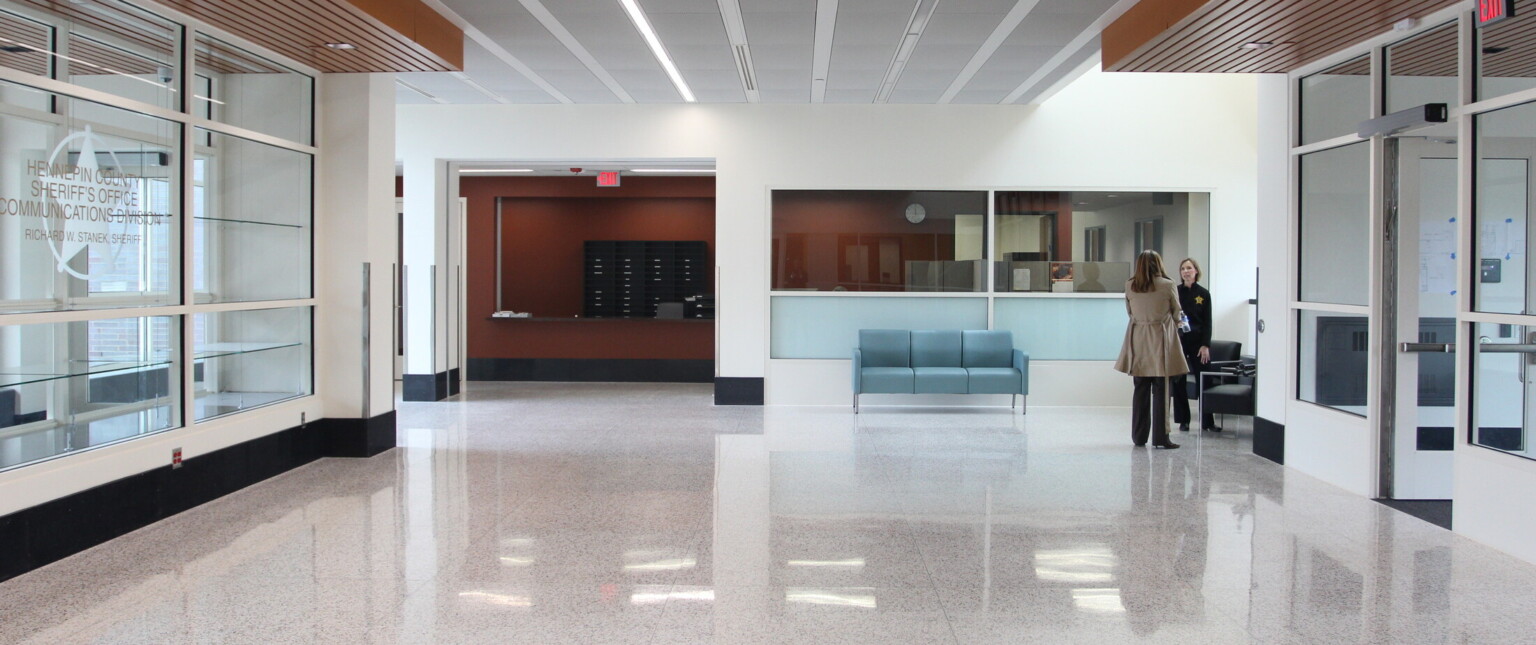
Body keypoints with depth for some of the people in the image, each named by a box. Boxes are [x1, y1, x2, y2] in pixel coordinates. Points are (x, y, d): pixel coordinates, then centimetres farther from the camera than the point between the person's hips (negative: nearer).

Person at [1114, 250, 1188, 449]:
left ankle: (1139, 436, 15)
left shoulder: (1129, 286, 0)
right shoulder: (1167, 285, -8)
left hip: (1138, 341, 3)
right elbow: (1176, 313, 5)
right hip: (1160, 340, -3)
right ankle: (1160, 437, 1)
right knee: (1160, 391, 1)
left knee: (1141, 389, 10)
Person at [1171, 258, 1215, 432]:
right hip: (1178, 341, 0)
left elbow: (1207, 322, 2)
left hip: (1198, 341, 0)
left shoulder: (1203, 294, 3)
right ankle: (1183, 421, 11)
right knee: (1179, 382, 2)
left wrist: (1205, 345, -5)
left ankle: (1207, 422, 10)